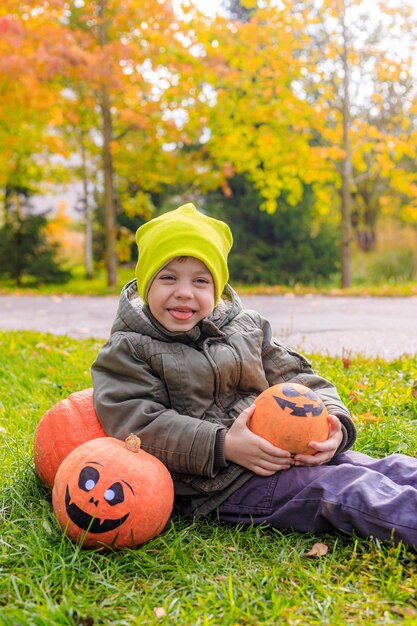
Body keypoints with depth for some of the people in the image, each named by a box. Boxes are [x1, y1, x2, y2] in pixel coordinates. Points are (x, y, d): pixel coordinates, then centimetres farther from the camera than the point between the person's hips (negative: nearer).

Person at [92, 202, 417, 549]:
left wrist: (334, 421, -9)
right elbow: (140, 425, -12)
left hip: (284, 453, 6)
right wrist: (223, 446, -22)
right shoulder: (127, 352, -2)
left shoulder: (248, 328, 13)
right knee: (344, 488, -24)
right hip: (221, 484, -6)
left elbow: (295, 375, 12)